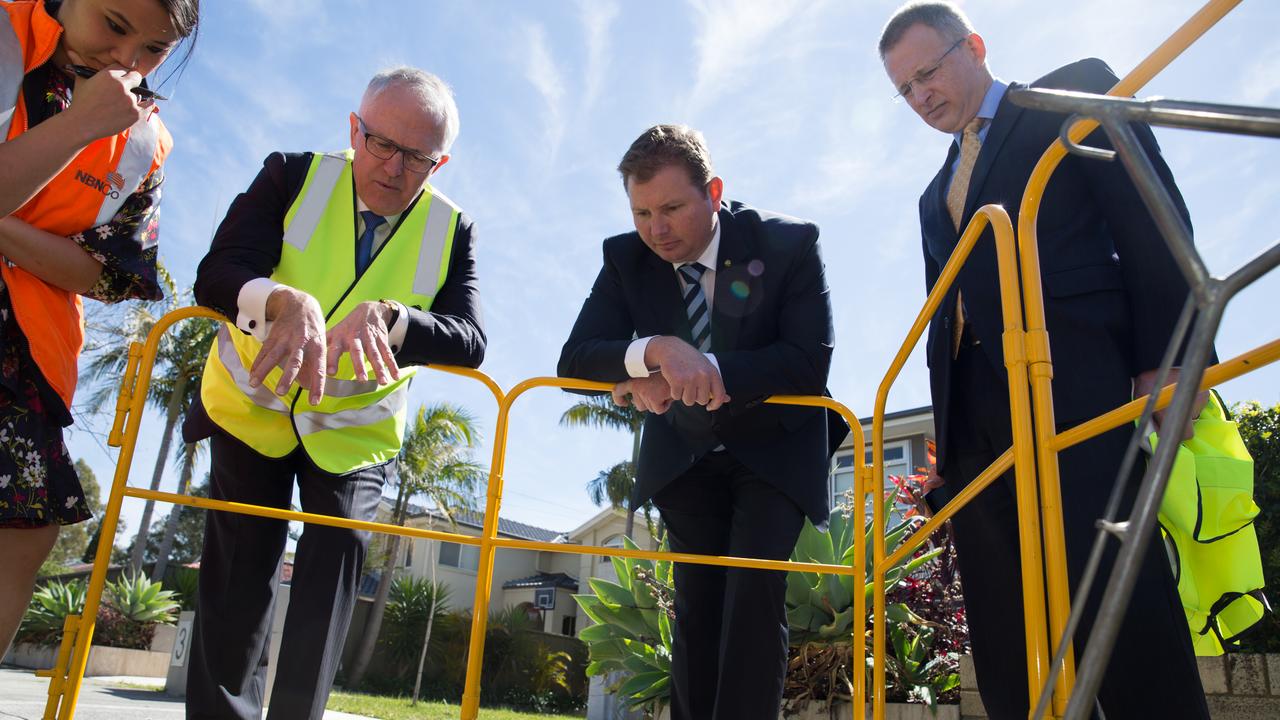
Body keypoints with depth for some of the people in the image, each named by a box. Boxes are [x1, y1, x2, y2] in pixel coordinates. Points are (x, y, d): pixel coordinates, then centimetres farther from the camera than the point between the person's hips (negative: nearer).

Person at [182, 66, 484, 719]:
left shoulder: (452, 230, -10)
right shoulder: (293, 177, -11)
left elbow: (469, 342, -23)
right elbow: (217, 272, -24)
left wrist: (387, 317, -42)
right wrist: (285, 301, -47)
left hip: (355, 428, 0)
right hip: (252, 404, 0)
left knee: (338, 552, -11)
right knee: (239, 568, 0)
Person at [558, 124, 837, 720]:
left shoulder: (787, 243, -19)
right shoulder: (625, 258, -12)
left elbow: (809, 361, -25)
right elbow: (574, 358, -18)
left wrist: (687, 374, -35)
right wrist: (656, 351, -39)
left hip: (774, 448, -2)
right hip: (684, 454, 3)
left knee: (754, 592, -17)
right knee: (696, 606, 4)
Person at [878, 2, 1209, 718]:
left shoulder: (1074, 93, 13)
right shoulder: (938, 194, 30)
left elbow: (1151, 222, 1)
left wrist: (1163, 359, -11)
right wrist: (946, 432, 14)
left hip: (1070, 381, -6)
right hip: (974, 405, 6)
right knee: (1001, 635, 2)